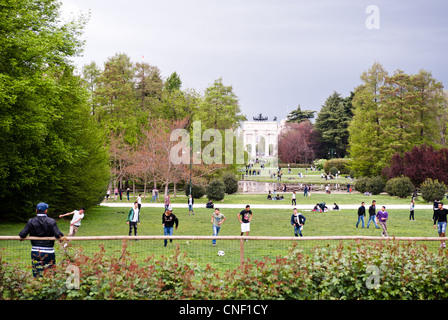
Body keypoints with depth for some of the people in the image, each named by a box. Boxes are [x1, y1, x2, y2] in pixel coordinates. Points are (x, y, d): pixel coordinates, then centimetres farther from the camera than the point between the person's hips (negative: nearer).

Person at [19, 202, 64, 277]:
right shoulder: (52, 221, -5)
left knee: (37, 274, 5)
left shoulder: (31, 221, -1)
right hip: (49, 252, -1)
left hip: (35, 252, 1)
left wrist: (21, 236, 15)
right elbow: (57, 235, -13)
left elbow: (22, 234, -7)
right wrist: (62, 235, 8)